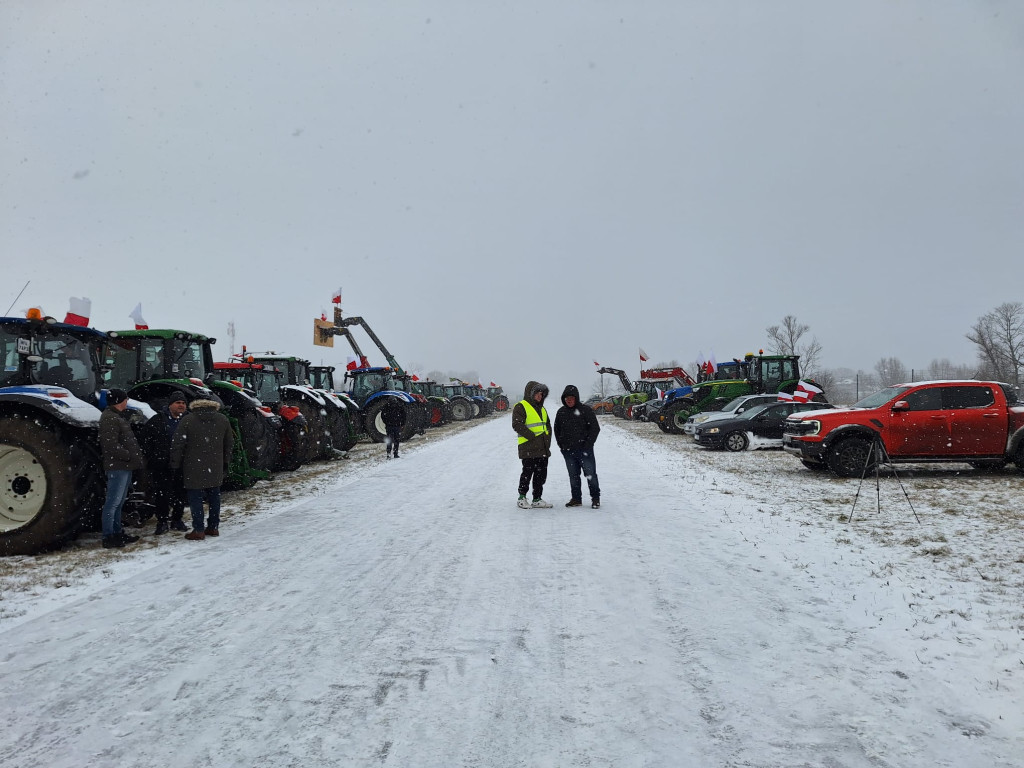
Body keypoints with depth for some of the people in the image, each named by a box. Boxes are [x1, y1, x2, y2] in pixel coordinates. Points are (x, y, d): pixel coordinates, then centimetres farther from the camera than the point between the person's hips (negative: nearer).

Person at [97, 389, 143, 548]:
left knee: (119, 502, 16)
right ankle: (108, 537, -4)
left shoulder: (118, 416, 20)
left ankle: (117, 532, 25)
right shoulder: (109, 418, -13)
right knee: (113, 502, -7)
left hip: (125, 466, 11)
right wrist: (128, 455, -16)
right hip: (117, 466, -11)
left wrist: (135, 455, 11)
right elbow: (111, 445, -22)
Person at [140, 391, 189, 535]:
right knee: (161, 494, 2)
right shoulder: (157, 420, 0)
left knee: (180, 493, 8)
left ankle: (177, 520, 21)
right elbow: (146, 439, 2)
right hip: (160, 465, -2)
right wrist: (150, 458, -4)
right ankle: (162, 521, 11)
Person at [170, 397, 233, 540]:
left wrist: (175, 464, 0)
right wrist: (225, 463, 21)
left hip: (194, 469, -4)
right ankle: (213, 527, 19)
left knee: (196, 498, 0)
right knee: (214, 497, 13)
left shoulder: (187, 420, -7)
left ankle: (198, 530, -1)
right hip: (215, 468, 4)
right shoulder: (223, 419, 6)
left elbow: (177, 444, -8)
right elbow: (228, 444, 13)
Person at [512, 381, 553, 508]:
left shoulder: (541, 409, 21)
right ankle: (522, 498, 7)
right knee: (527, 473, -5)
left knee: (541, 474, 9)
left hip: (543, 449, 8)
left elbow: (548, 425, 27)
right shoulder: (521, 407, -5)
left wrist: (547, 440, 11)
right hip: (529, 449, -8)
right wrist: (532, 436, -16)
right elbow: (517, 425, -16)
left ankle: (537, 499, 16)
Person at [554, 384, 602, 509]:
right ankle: (576, 498, 19)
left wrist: (588, 445, -10)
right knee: (573, 475, 10)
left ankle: (595, 498, 9)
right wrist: (561, 445, 9)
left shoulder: (586, 410, -5)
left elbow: (595, 428, -5)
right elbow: (557, 430, 19)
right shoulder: (561, 412, 8)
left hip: (584, 450, -4)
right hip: (568, 451, 4)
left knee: (590, 474, -1)